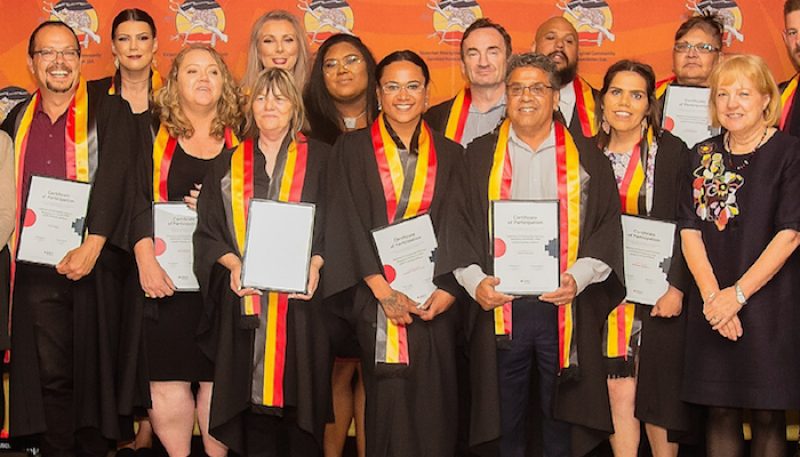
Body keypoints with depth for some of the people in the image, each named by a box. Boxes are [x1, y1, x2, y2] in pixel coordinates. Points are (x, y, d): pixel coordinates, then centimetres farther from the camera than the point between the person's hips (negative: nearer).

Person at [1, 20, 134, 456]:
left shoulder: (109, 113, 2)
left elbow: (112, 181, -9)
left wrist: (91, 247, -20)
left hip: (95, 261, -3)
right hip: (36, 267, 3)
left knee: (94, 365, 2)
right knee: (50, 372, 4)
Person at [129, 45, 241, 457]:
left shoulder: (241, 144, 10)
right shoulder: (157, 143, 9)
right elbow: (140, 204, 1)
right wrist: (146, 260, -13)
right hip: (168, 277, 0)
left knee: (219, 376, -2)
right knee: (167, 378, -1)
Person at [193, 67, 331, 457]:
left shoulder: (319, 160, 6)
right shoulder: (230, 164, 13)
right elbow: (207, 230, 10)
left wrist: (315, 264, -14)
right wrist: (232, 263, -9)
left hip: (300, 296, -2)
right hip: (245, 299, 2)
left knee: (297, 393, -2)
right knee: (252, 402, 1)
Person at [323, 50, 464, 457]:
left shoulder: (449, 155, 10)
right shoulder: (353, 149, 5)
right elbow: (346, 223, -3)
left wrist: (447, 289, -9)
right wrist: (383, 290, -12)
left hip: (434, 301, 2)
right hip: (375, 298, -2)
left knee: (433, 405, 1)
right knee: (387, 404, -3)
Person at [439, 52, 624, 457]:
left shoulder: (586, 157, 7)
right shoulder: (481, 155, 9)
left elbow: (608, 227, 3)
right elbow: (459, 226, 5)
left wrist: (579, 276, -13)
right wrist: (474, 280, -10)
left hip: (566, 304, 0)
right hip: (499, 304, 0)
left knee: (559, 418, 6)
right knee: (506, 420, 6)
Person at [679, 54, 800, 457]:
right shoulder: (703, 156, 9)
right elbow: (690, 230, 3)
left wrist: (738, 293, -14)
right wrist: (711, 295, -11)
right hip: (712, 308, 4)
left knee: (767, 415, 2)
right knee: (720, 412, 7)